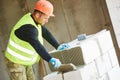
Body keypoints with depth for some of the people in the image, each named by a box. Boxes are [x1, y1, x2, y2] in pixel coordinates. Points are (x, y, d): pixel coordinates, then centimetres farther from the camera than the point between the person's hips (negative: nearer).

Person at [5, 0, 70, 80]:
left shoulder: (34, 19, -3)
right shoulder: (28, 27, -33)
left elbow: (45, 33, 5)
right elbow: (37, 46, -44)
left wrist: (58, 45, -3)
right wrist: (50, 59, -53)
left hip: (24, 61, 10)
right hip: (15, 61, -9)